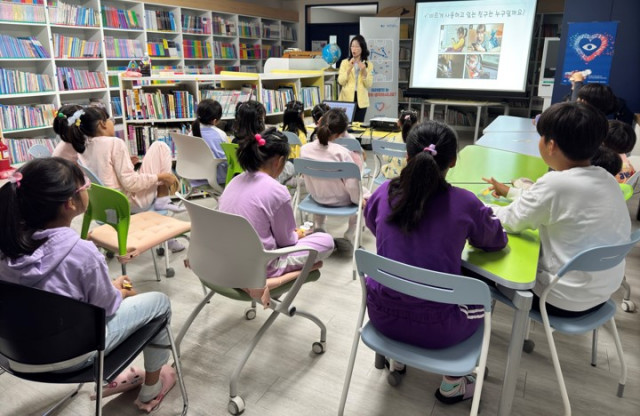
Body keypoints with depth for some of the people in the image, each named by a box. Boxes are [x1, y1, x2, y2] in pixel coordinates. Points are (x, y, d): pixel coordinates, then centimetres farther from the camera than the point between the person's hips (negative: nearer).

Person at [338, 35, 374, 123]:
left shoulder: (369, 64, 6)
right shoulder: (345, 62, 5)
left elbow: (369, 85, -1)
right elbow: (341, 81, -5)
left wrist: (364, 71, -14)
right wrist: (349, 69, -15)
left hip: (361, 100, 1)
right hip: (347, 99, -1)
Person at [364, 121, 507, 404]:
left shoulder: (384, 193, -6)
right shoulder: (464, 203, -14)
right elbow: (497, 242, 5)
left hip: (381, 314, 3)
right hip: (435, 328, -3)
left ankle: (396, 357, 41)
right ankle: (452, 383, 33)